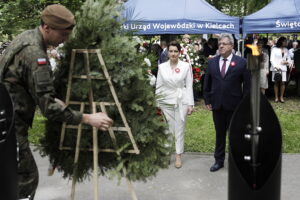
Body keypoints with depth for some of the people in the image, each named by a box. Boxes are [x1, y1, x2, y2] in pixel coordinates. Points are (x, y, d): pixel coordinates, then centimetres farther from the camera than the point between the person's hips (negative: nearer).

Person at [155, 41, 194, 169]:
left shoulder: (186, 66, -1)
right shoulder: (162, 67, 4)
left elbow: (189, 86, -1)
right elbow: (159, 86, 7)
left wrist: (190, 104, -5)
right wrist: (157, 103, 4)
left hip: (181, 101, -1)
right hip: (166, 102, 1)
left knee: (179, 129, 3)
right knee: (168, 129, 4)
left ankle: (178, 156, 13)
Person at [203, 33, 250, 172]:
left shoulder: (241, 62, -5)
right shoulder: (212, 62, 5)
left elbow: (247, 84, -4)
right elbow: (207, 83, 10)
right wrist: (207, 100, 4)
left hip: (234, 105, -3)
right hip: (217, 105, 3)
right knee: (219, 134, 13)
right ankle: (219, 160, 25)